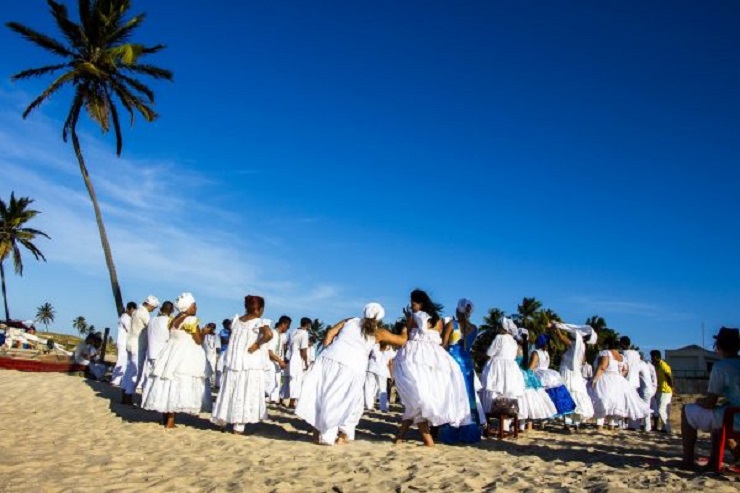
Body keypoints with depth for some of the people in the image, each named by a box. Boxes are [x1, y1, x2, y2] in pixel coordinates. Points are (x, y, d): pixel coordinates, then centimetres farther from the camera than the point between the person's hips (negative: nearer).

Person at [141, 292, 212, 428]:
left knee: (168, 383, 11)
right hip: (185, 357, -8)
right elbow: (199, 341, -13)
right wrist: (203, 332, 5)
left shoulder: (173, 320, 10)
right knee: (179, 385, -4)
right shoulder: (191, 320, -13)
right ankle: (170, 421, -2)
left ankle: (165, 418, 18)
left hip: (172, 354, 8)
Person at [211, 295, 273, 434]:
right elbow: (269, 334, -32)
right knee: (245, 393, 3)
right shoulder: (259, 322, -15)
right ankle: (238, 426, 5)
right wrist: (257, 344, -20)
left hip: (233, 361, 6)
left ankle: (222, 420, 28)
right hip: (251, 365, -5)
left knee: (231, 390, 18)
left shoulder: (236, 320, 4)